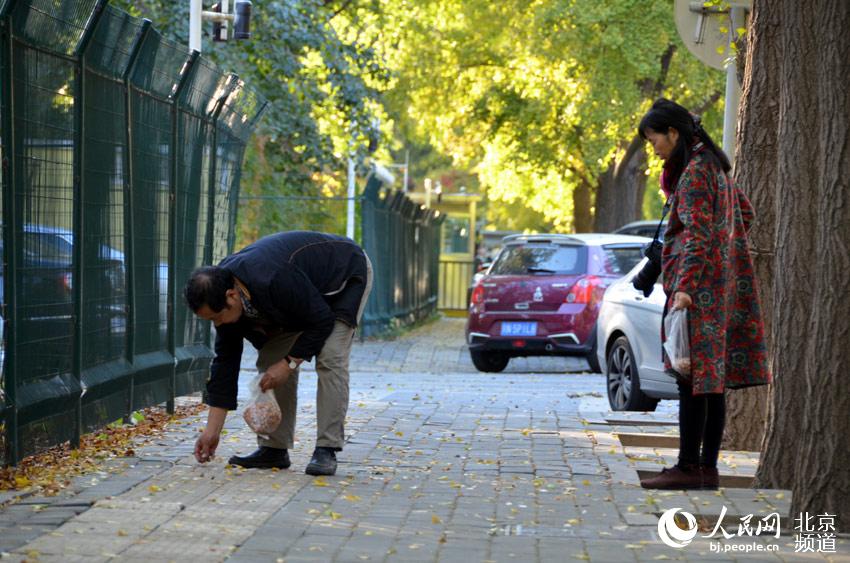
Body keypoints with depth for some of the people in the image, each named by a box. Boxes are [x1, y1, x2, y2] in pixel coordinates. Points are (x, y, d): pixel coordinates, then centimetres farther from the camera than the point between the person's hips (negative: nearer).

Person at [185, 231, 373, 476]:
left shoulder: (275, 280, -44)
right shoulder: (223, 298, -19)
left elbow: (321, 321, -31)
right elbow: (225, 360, -11)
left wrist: (288, 364, -27)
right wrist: (212, 430, -11)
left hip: (347, 275, -7)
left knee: (330, 359, -22)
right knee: (271, 360, -3)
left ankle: (326, 451, -19)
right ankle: (274, 449, 2)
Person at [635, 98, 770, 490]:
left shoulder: (693, 172, -13)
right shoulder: (712, 165, 16)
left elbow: (698, 235, -21)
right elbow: (746, 213, 27)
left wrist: (684, 288, -26)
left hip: (699, 286, -10)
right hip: (721, 287, 10)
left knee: (692, 377, -9)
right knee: (712, 378, 8)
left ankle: (689, 468, -8)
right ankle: (708, 468, 10)